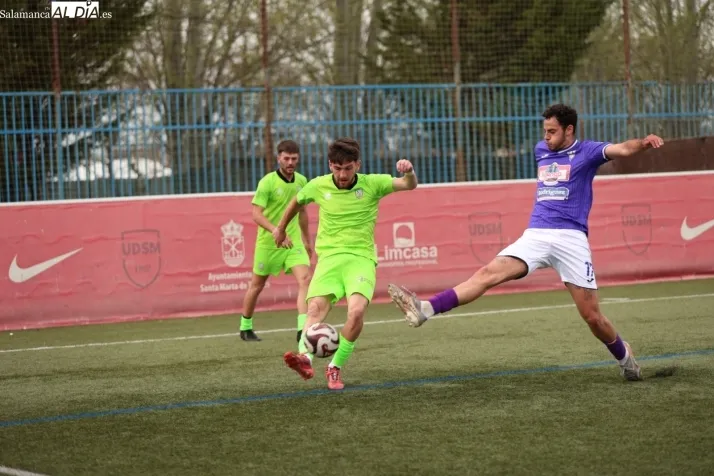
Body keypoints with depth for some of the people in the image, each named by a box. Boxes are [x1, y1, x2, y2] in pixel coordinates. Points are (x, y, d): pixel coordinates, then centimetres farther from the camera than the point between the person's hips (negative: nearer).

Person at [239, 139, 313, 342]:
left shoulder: (301, 181, 4)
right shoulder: (267, 182, -14)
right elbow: (256, 214, -20)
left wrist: (307, 240, 24)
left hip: (294, 242, 4)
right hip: (268, 243, -4)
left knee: (305, 280, -16)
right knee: (257, 285, 11)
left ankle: (303, 329, -21)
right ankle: (245, 327, 31)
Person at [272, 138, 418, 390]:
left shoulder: (372, 184, -1)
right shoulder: (318, 186, 4)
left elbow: (409, 185, -9)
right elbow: (297, 201, 25)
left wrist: (409, 172, -32)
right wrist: (281, 228, 37)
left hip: (362, 258, -2)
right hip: (329, 256, 2)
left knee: (357, 310, -25)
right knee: (315, 307, -23)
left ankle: (335, 367, -13)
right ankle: (305, 357, -40)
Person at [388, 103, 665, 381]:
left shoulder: (587, 152, 1)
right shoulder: (541, 150, 17)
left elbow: (622, 149, -17)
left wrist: (644, 143, -38)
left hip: (570, 238, -4)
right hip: (535, 236, 4)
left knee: (592, 316, -2)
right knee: (489, 273, -17)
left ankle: (624, 356, 26)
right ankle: (425, 310, -33)